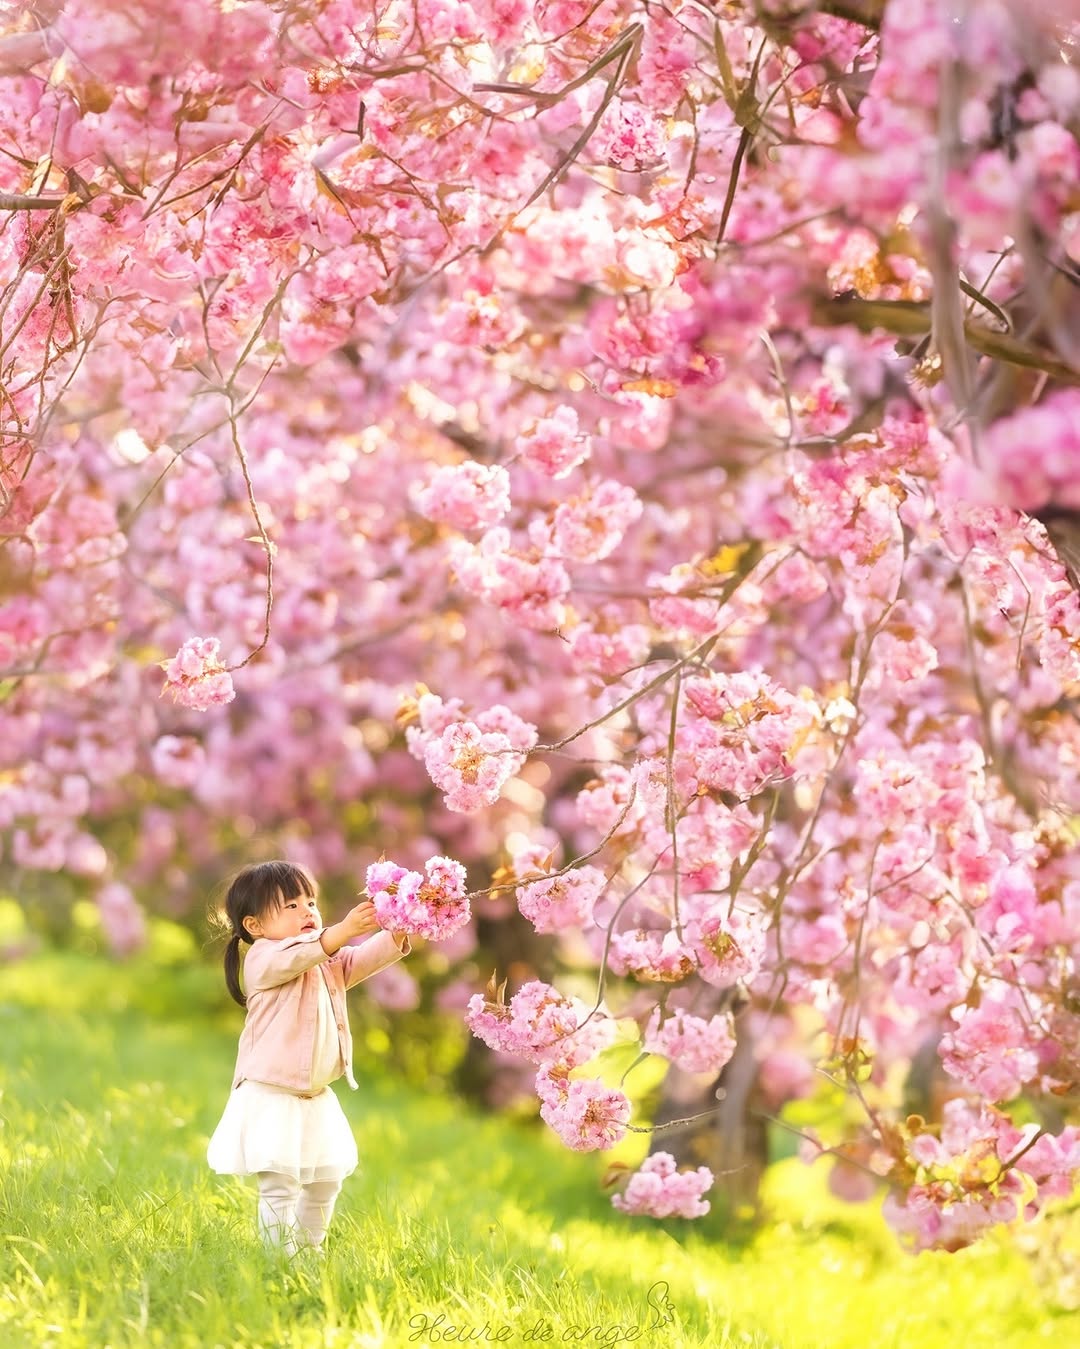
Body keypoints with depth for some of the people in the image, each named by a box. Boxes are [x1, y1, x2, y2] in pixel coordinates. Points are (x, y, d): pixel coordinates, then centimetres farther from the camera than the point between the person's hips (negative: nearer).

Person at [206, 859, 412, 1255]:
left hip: (316, 1099, 8)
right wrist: (343, 930, -46)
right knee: (279, 1184, -9)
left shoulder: (330, 964, 12)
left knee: (326, 1181, 14)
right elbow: (295, 957, -33)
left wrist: (397, 932, -21)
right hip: (272, 1098, -8)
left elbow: (368, 958, 0)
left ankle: (310, 1249, 29)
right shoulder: (263, 960, -12)